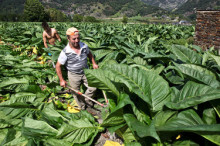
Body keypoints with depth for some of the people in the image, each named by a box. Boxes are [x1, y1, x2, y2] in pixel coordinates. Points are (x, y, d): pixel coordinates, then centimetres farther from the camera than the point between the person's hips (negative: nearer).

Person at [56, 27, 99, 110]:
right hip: (73, 75, -3)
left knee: (93, 88, 2)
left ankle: (87, 101, 32)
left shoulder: (84, 46, -13)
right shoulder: (65, 52, -25)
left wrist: (94, 63, -1)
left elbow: (89, 54, 11)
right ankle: (82, 108, 39)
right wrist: (61, 80, -16)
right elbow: (58, 66, -16)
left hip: (85, 72, 3)